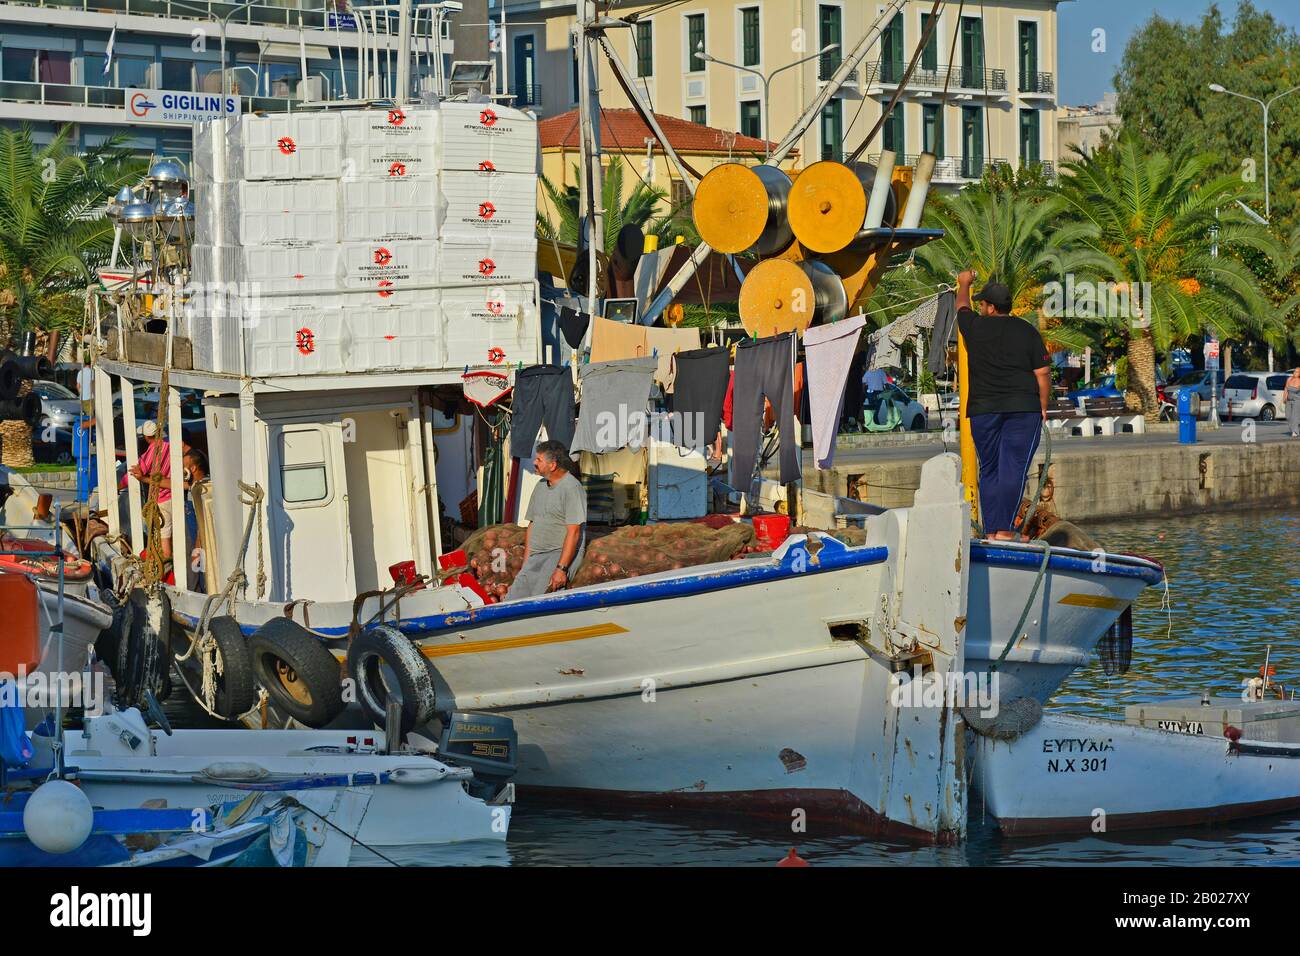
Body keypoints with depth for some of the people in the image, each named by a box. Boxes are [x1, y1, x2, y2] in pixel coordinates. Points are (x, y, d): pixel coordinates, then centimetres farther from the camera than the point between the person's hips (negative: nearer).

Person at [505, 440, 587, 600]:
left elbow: (573, 532, -15)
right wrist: (526, 565, 13)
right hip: (536, 557, 8)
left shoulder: (572, 488, -8)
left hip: (561, 553, -8)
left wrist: (561, 569, -22)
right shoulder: (540, 487, 19)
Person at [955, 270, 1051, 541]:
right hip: (1023, 407, -1)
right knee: (1013, 468, -5)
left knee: (989, 470, 8)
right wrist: (1043, 407, 12)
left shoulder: (975, 327, 3)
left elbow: (962, 307, 26)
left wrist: (964, 284, 44)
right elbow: (1043, 373, 2)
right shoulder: (1027, 332, 3)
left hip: (983, 409, 1)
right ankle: (1004, 529, -13)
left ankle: (991, 530, 5)